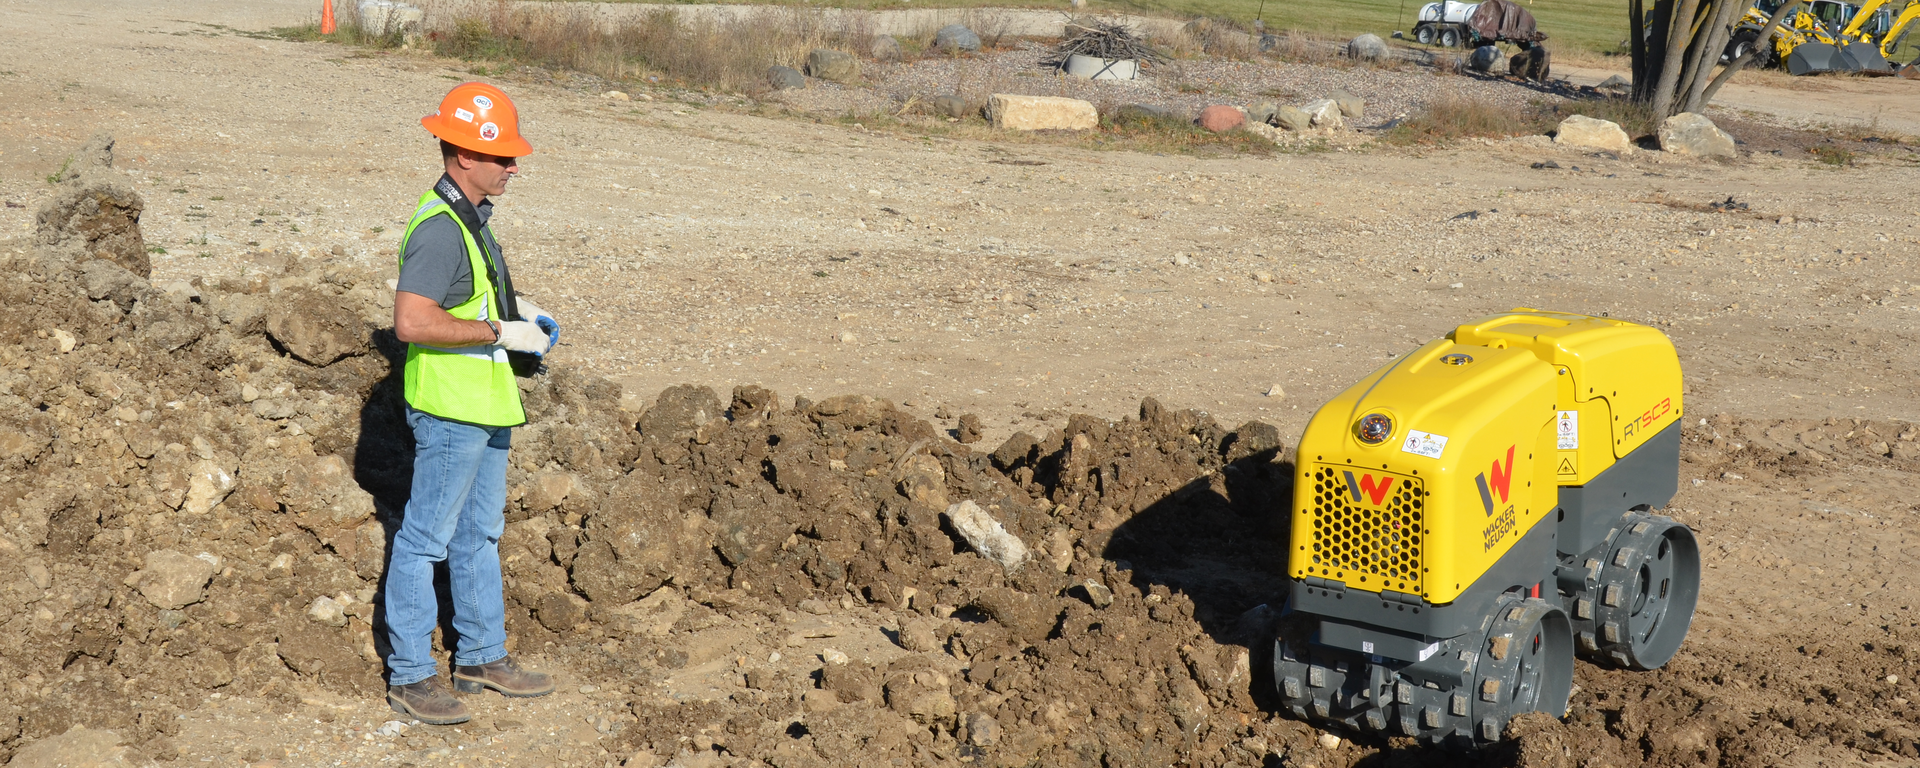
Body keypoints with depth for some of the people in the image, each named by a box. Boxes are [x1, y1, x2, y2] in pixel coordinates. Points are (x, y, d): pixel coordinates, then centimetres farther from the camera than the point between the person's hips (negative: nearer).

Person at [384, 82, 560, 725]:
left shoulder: (469, 215, 11)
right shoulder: (438, 228, -21)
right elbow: (411, 321, -31)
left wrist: (518, 307, 13)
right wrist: (501, 331, -24)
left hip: (484, 406, 10)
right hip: (449, 407, -10)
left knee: (479, 533, 18)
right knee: (425, 540, 0)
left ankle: (481, 657, 30)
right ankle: (409, 674, 10)